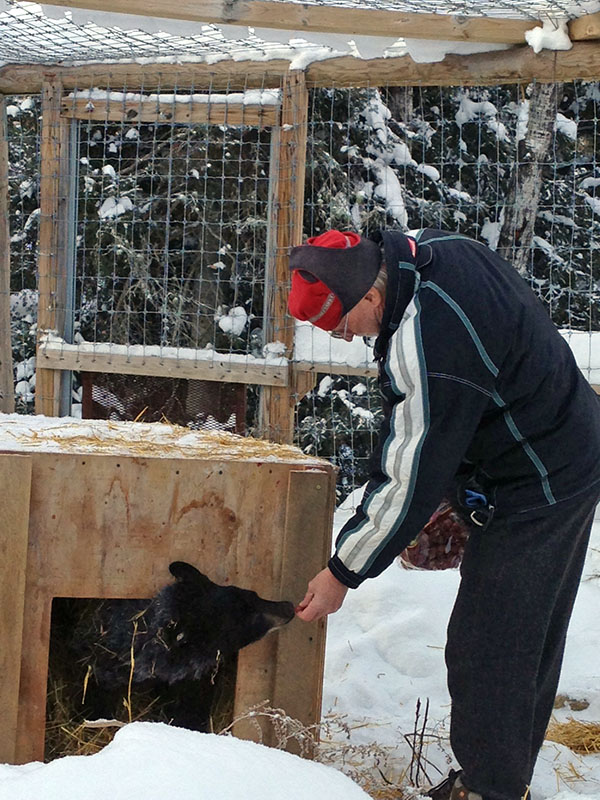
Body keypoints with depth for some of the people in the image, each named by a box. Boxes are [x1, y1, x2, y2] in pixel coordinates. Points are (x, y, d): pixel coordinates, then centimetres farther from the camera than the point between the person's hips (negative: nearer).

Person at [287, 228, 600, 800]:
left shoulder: (429, 348, -32)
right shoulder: (435, 248, -3)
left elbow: (409, 484, -25)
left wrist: (342, 574, -14)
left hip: (532, 491, -10)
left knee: (485, 650, -3)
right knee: (531, 642, 18)